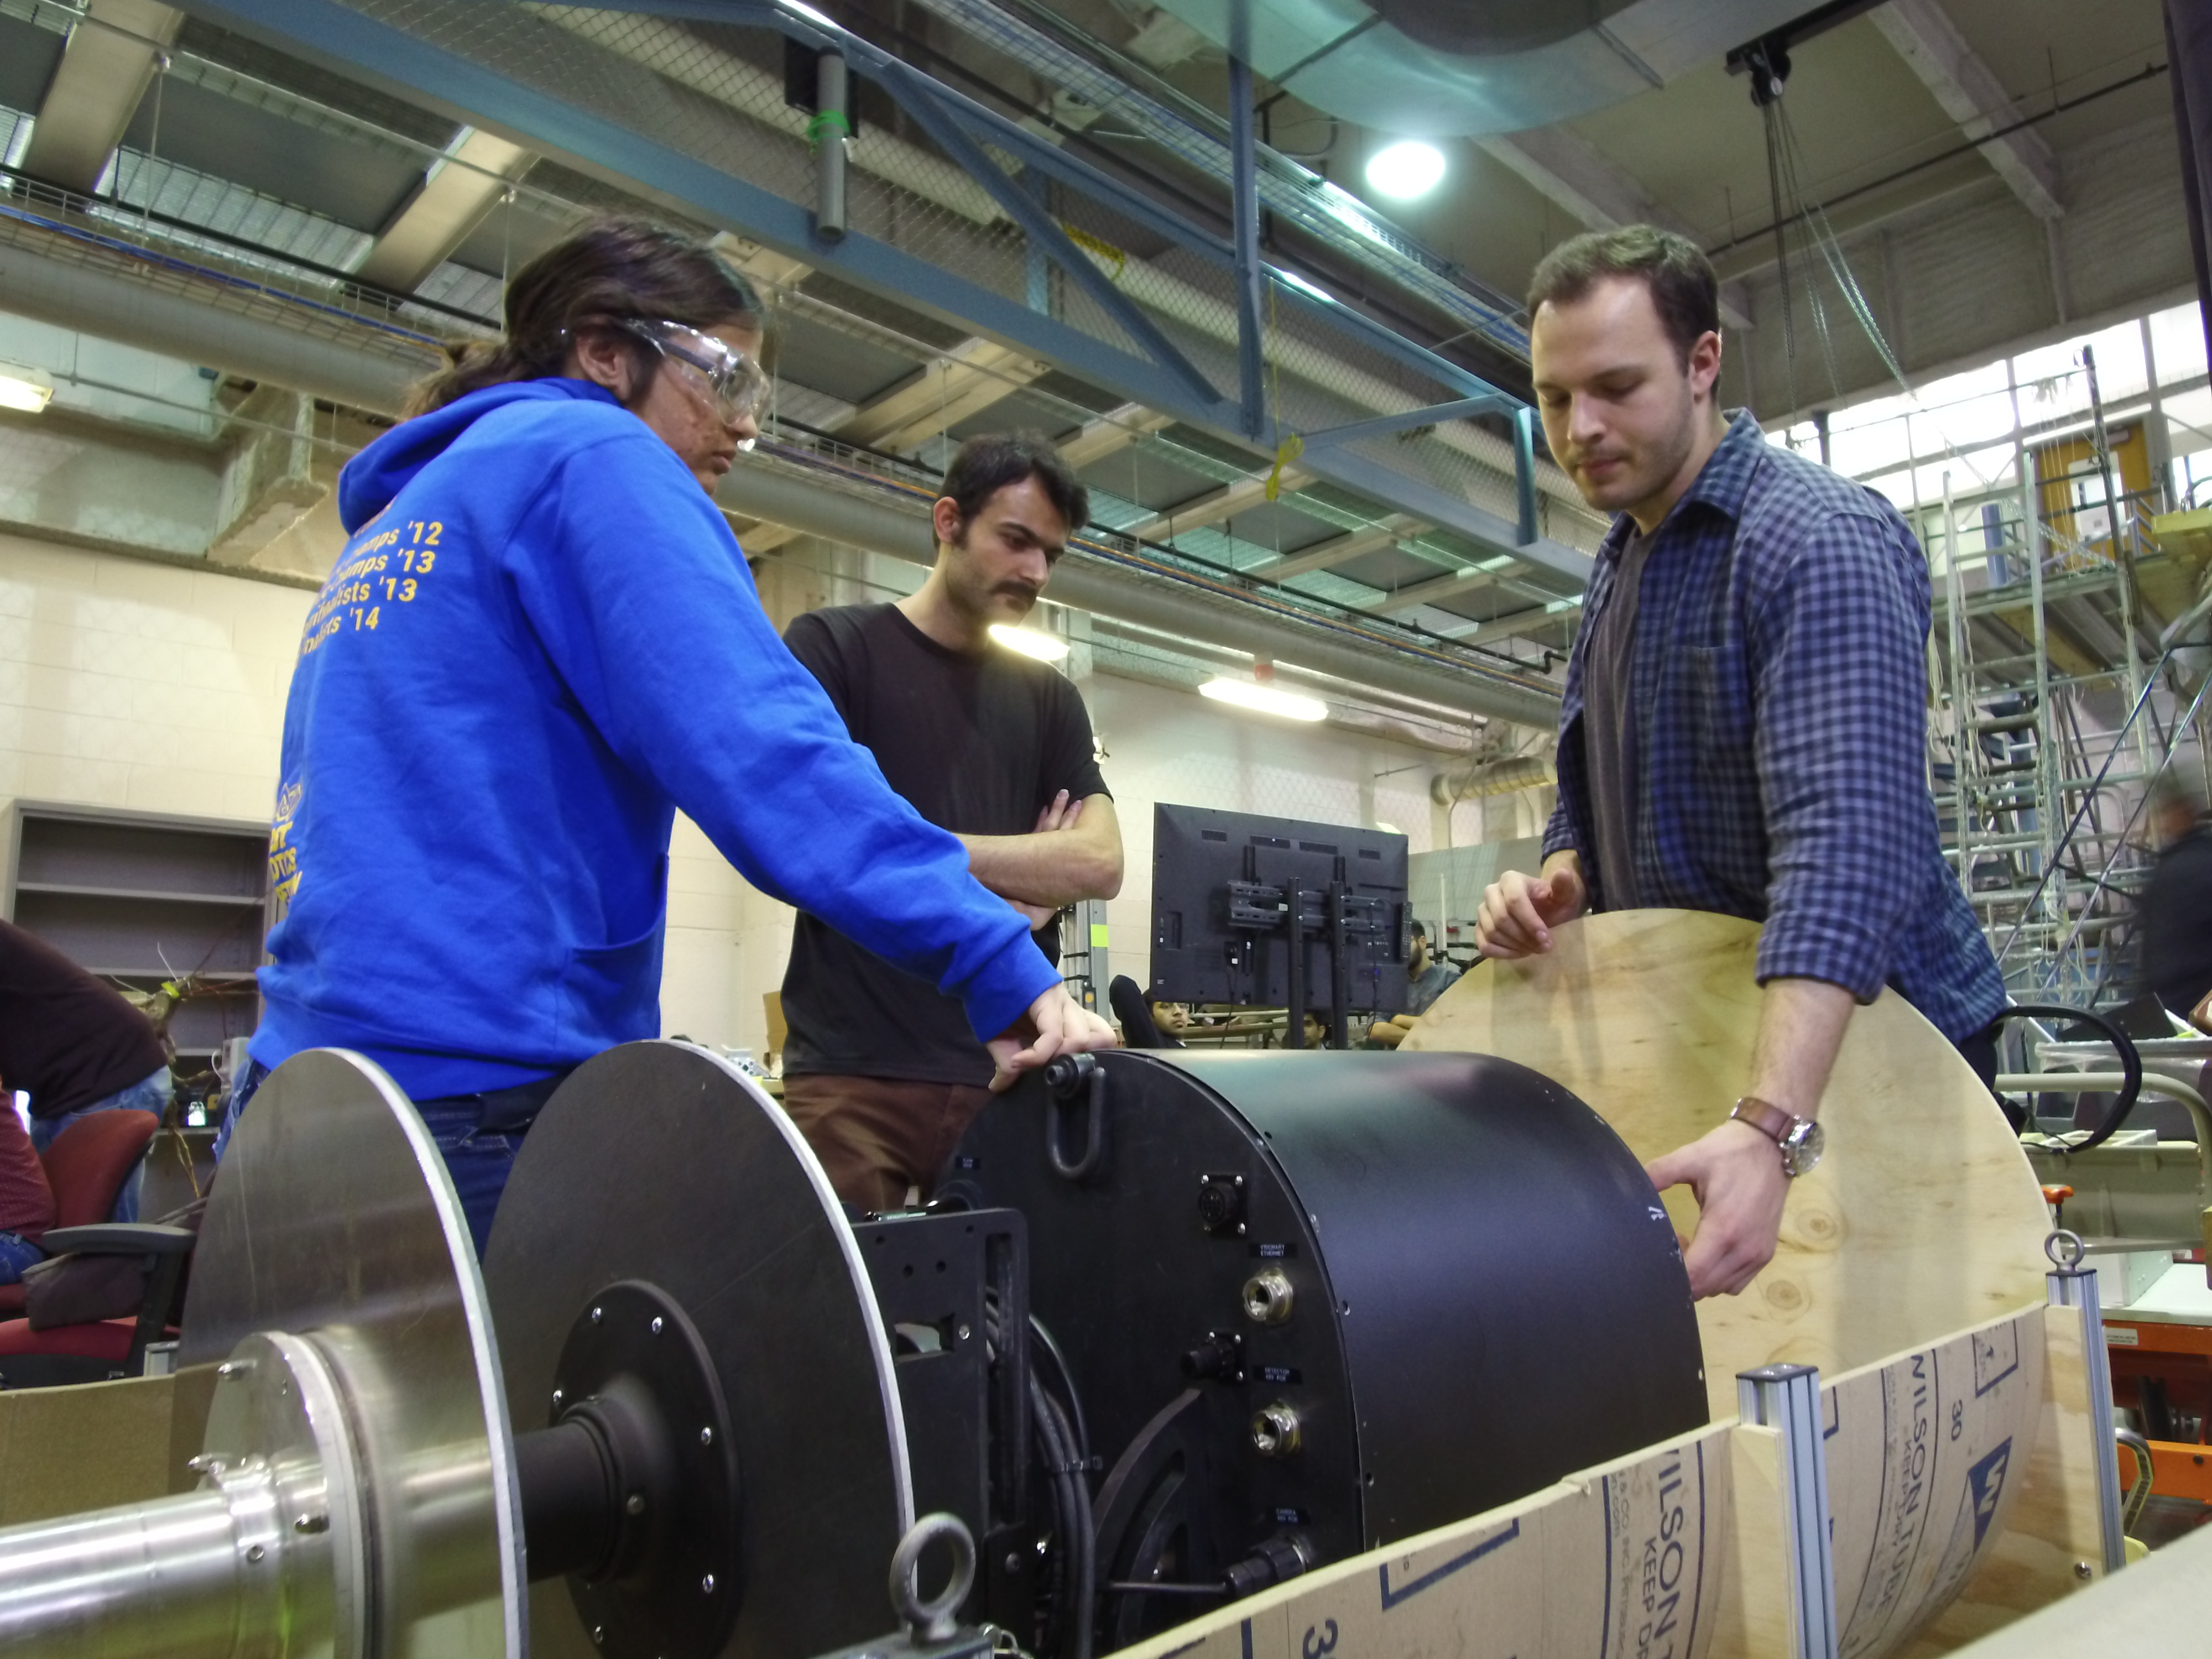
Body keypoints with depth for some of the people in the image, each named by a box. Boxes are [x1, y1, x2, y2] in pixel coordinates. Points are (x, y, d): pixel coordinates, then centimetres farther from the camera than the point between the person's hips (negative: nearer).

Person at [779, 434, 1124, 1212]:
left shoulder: (1049, 697, 16)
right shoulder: (832, 646, 4)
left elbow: (1099, 864, 5)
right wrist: (1027, 870, -2)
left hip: (1010, 1071, 4)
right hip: (855, 1071, -3)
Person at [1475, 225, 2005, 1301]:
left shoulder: (1818, 541, -20)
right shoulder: (1620, 563, 8)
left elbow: (1848, 838, -33)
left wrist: (1771, 1127, -44)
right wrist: (1559, 882, -8)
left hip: (1853, 1053, -7)